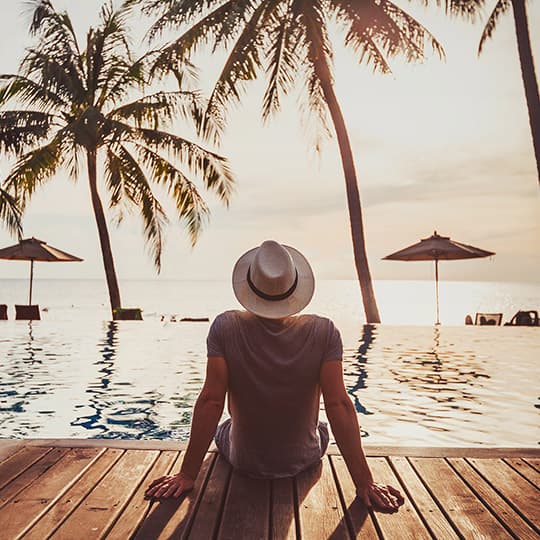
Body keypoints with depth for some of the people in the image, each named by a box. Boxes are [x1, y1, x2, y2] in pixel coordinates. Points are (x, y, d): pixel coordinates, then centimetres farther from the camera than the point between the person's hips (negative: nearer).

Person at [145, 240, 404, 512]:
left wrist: (187, 475, -13)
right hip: (303, 461, 1)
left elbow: (210, 401, -22)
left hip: (243, 462, 0)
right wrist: (365, 483, -15)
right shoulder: (324, 332, -22)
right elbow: (339, 405, -23)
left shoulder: (225, 327, -24)